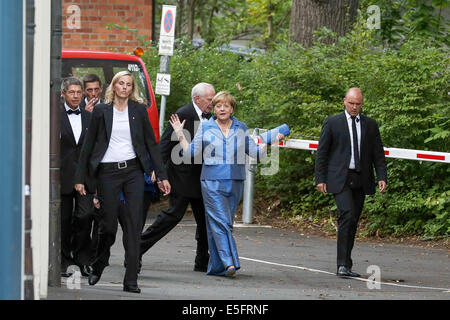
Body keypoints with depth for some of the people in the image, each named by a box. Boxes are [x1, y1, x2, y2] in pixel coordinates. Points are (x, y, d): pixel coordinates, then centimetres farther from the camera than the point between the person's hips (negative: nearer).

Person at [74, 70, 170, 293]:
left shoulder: (138, 110, 7)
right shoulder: (101, 111, 4)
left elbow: (151, 143, 10)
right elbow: (88, 145, 6)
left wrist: (161, 175, 5)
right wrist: (80, 178, 3)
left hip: (133, 170, 1)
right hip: (107, 172, -1)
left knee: (134, 224, -6)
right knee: (108, 224, 1)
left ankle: (131, 280, -6)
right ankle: (98, 267, 29)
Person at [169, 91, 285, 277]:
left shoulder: (241, 128, 12)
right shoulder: (205, 128, 5)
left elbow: (254, 153, 13)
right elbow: (190, 153, 7)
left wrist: (271, 141, 5)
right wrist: (180, 135, -1)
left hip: (235, 183, 3)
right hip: (212, 182, -3)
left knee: (225, 223, 5)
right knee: (220, 221, -14)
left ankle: (216, 266, 10)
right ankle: (229, 263, -23)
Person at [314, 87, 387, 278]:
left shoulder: (370, 125, 12)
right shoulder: (332, 123, 3)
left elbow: (378, 153, 12)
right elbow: (321, 152, 4)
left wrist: (382, 177, -1)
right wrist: (320, 179, -3)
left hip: (361, 181, 4)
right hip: (339, 179, -4)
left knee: (353, 222, 6)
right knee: (347, 215, -19)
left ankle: (346, 266, 14)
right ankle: (343, 264, -20)